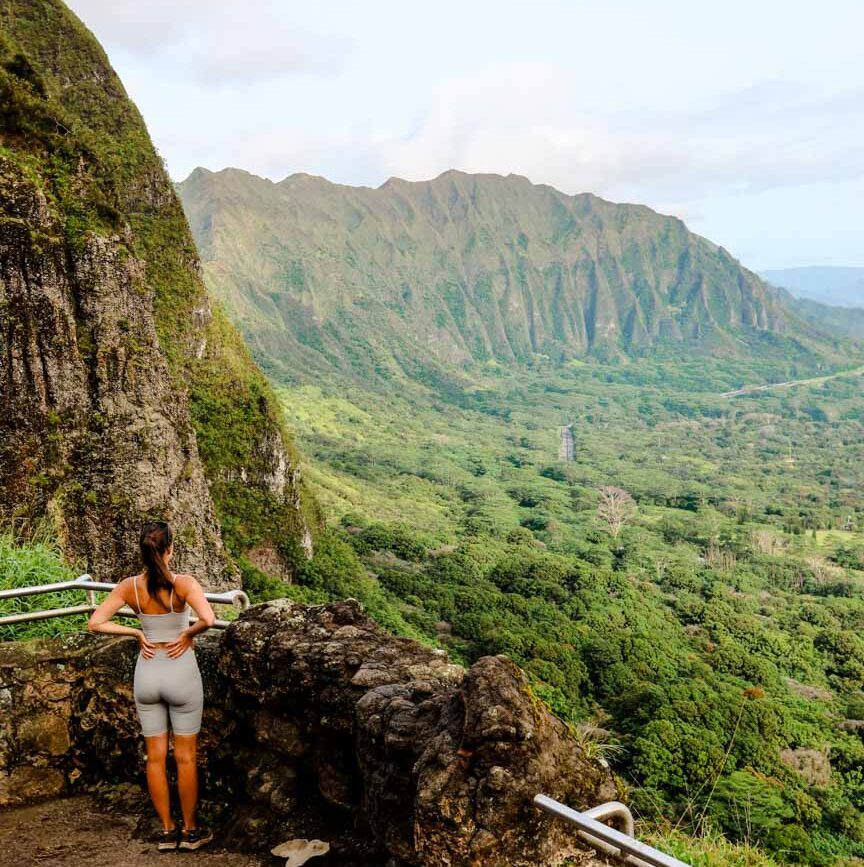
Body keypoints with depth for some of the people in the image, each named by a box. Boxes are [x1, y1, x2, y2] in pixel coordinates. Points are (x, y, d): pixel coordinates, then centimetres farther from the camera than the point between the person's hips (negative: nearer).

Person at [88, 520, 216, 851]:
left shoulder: (129, 586, -6)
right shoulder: (183, 584, -16)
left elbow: (95, 623, -8)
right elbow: (207, 619, -31)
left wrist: (136, 633, 0)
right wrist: (188, 634, -12)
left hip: (147, 673, 3)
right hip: (181, 672, -3)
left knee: (155, 757, 14)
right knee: (185, 757, 11)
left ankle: (167, 831, 24)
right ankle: (190, 830, 22)